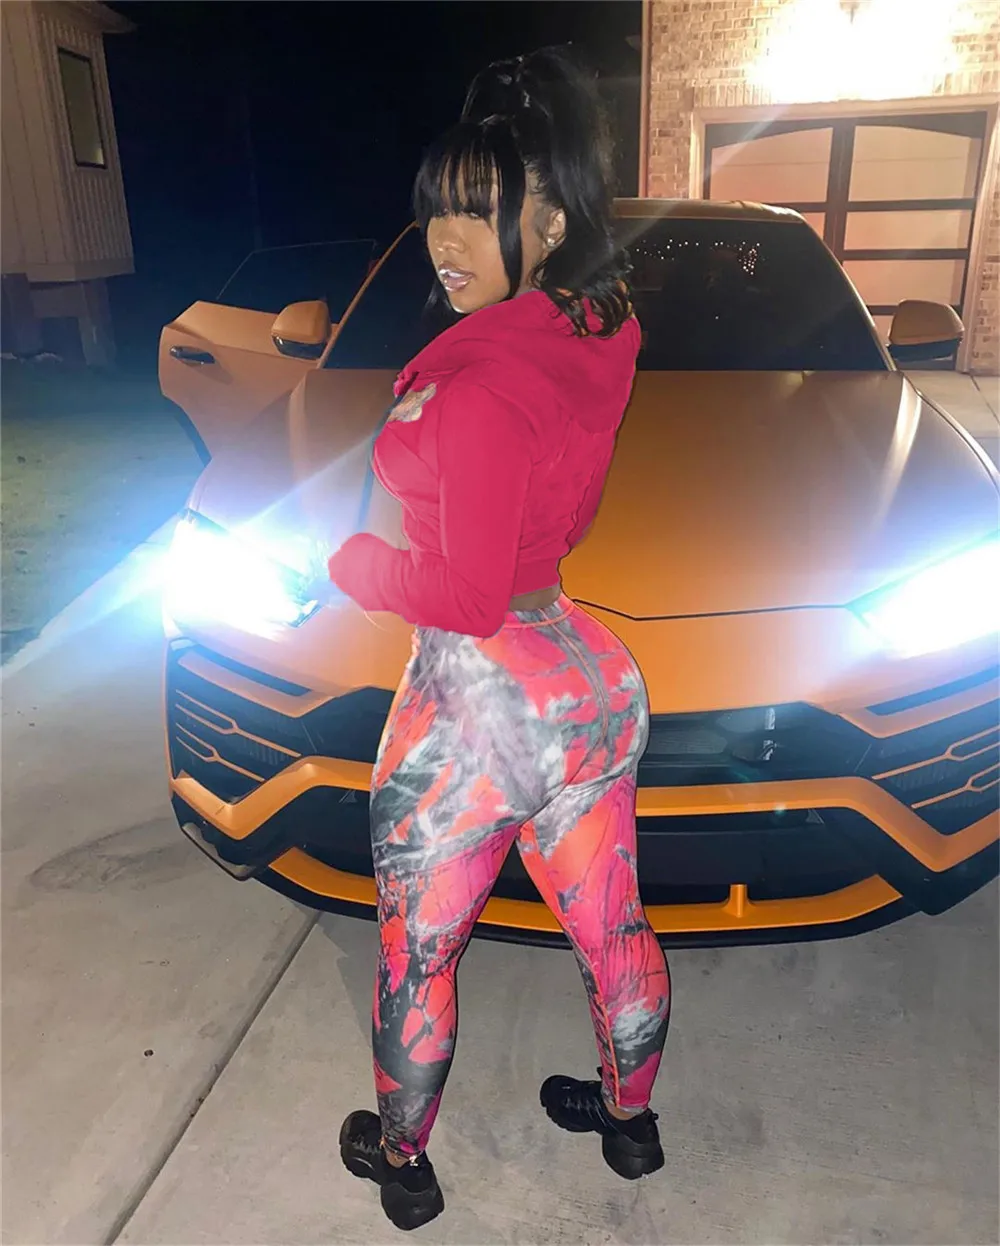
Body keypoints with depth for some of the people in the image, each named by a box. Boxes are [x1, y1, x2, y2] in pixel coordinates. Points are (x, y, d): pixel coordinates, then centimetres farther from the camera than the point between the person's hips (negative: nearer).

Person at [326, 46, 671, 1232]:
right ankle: (629, 1118, 49)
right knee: (611, 930, 23)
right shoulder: (594, 334, 0)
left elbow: (469, 592, -22)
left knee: (415, 951, 17)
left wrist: (334, 554, -9)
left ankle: (400, 1159, 41)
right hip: (594, 680, 8)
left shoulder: (479, 387, -24)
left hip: (480, 702, -8)